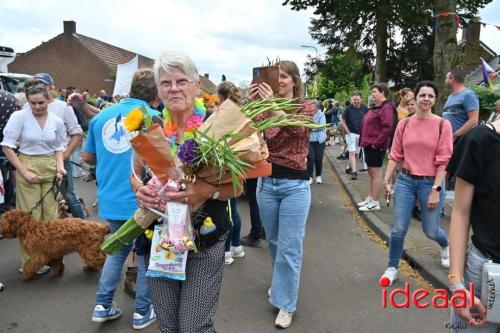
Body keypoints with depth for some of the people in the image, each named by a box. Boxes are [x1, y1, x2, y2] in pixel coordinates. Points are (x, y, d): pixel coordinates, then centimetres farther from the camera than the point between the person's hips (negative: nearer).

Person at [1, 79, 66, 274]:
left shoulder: (57, 121, 2)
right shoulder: (18, 117, -9)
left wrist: (60, 167, -5)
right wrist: (24, 171, -12)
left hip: (50, 169, 3)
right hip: (27, 168, -3)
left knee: (51, 215, 8)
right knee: (31, 217, 1)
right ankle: (30, 261, 14)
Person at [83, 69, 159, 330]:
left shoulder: (101, 116, 5)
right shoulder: (154, 118, -10)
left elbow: (87, 157, 14)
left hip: (110, 200, 5)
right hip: (142, 201, -5)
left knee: (118, 249, 25)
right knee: (147, 254, 14)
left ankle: (102, 305, 26)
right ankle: (142, 312, 24)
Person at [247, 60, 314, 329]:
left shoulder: (306, 106, -2)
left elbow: (296, 127, -23)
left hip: (294, 185, -4)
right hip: (266, 183, 5)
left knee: (289, 247, 0)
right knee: (274, 242, 20)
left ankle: (286, 304, 16)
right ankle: (282, 284, 44)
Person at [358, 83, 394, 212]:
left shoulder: (386, 108, -14)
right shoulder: (375, 108, 17)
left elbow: (387, 128, -23)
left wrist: (376, 143, -21)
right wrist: (364, 141, 15)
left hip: (375, 146, -10)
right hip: (368, 145, 10)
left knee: (376, 173, -4)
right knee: (371, 173, 16)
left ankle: (375, 203, 2)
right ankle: (370, 198, 26)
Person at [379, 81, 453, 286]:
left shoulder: (443, 125, -7)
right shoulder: (404, 124, 1)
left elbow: (444, 161, -9)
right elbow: (395, 155, 3)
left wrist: (436, 190, -13)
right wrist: (387, 180, -3)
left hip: (430, 183, -2)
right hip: (405, 181, 2)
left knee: (431, 231, 11)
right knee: (398, 229, 1)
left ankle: (445, 246, 47)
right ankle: (392, 268, 20)